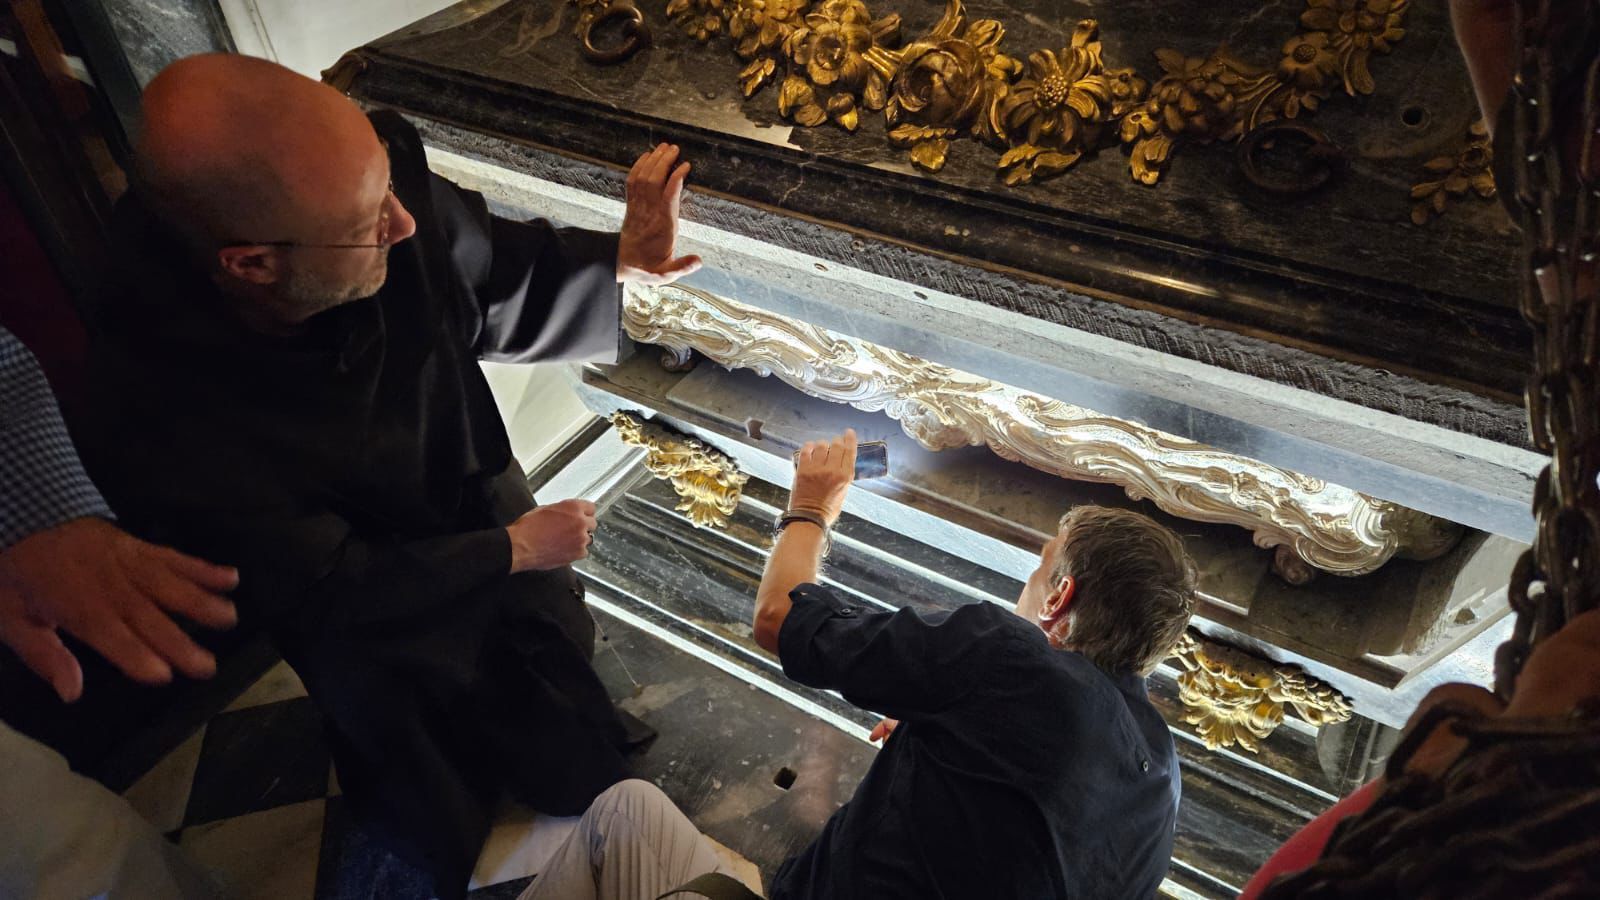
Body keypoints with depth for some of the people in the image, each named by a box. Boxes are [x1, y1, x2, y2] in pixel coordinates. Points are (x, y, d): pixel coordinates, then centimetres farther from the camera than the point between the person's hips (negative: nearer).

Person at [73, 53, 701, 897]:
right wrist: (515, 548, -16)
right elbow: (335, 597, -23)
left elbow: (496, 280, -4)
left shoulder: (379, 172, -28)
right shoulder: (158, 424, -38)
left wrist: (620, 260, -16)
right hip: (382, 635, -4)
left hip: (490, 525, 5)